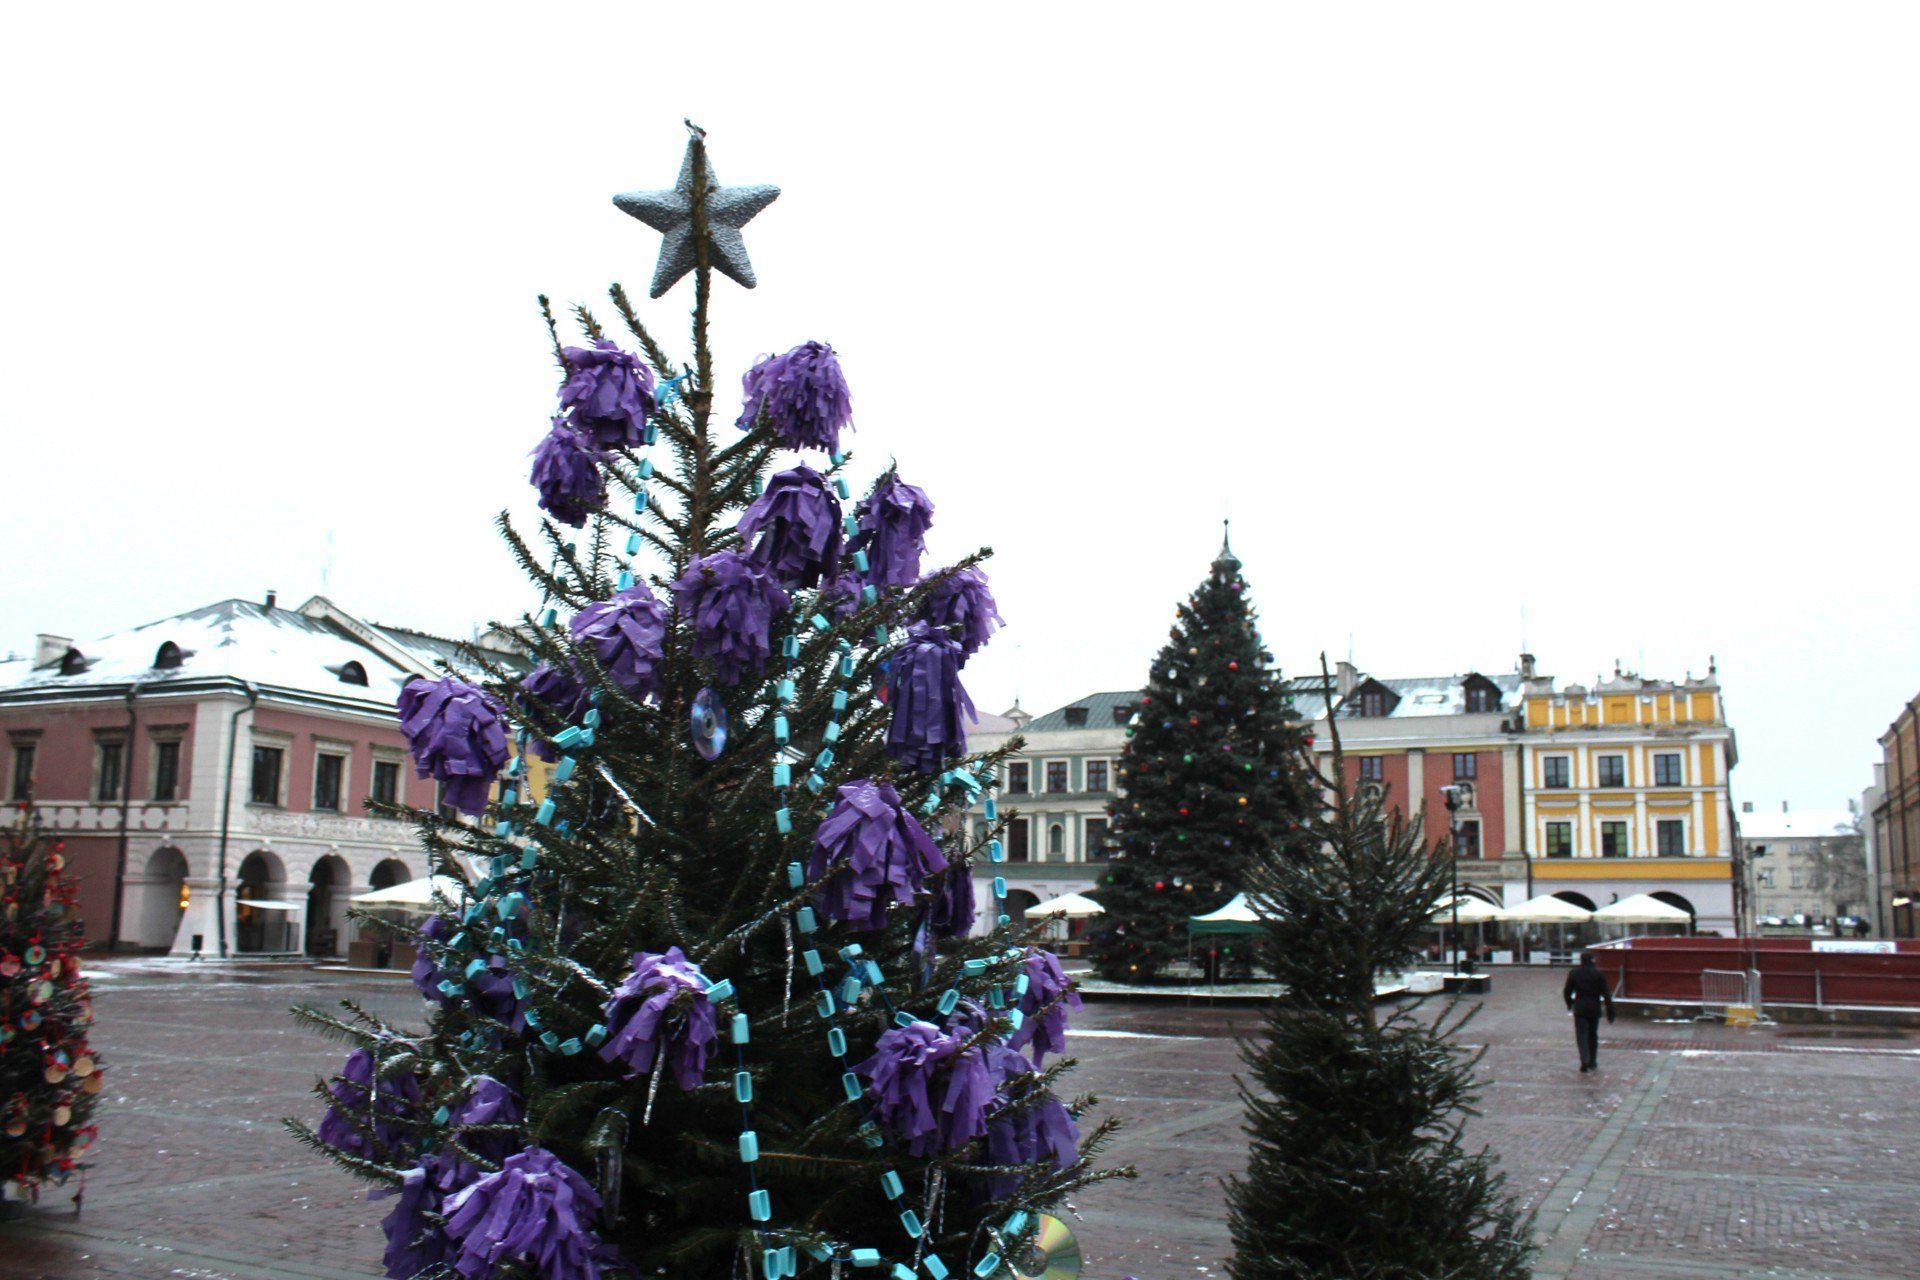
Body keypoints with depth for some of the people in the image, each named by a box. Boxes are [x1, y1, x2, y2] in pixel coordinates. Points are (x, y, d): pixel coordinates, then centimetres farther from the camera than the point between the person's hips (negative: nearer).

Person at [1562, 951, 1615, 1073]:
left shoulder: (1574, 973, -1)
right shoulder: (1599, 973, -2)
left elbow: (1567, 992, 3)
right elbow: (1606, 993, -6)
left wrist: (1570, 1004, 23)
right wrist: (1610, 1011, -4)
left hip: (1580, 1009, -1)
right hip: (1595, 1008, 1)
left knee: (1581, 1035, -2)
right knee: (1593, 1035, 15)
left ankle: (1585, 1061, -20)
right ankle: (1593, 1063, 21)